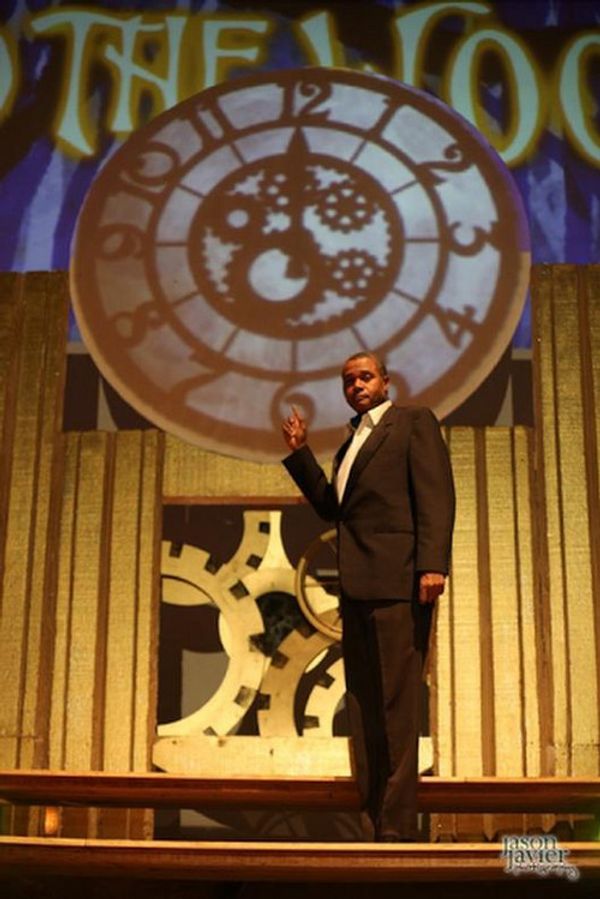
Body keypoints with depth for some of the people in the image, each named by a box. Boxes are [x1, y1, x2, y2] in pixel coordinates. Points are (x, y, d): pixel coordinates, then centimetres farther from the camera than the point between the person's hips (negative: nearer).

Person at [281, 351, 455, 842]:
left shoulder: (414, 420, 3)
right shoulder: (351, 443, 26)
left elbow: (436, 493, -8)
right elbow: (331, 507, 24)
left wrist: (433, 563, -20)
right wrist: (299, 452, 16)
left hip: (398, 579, -8)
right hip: (356, 584, 8)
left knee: (397, 701, -9)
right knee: (363, 703, 8)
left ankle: (397, 825, -7)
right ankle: (371, 817, 13)